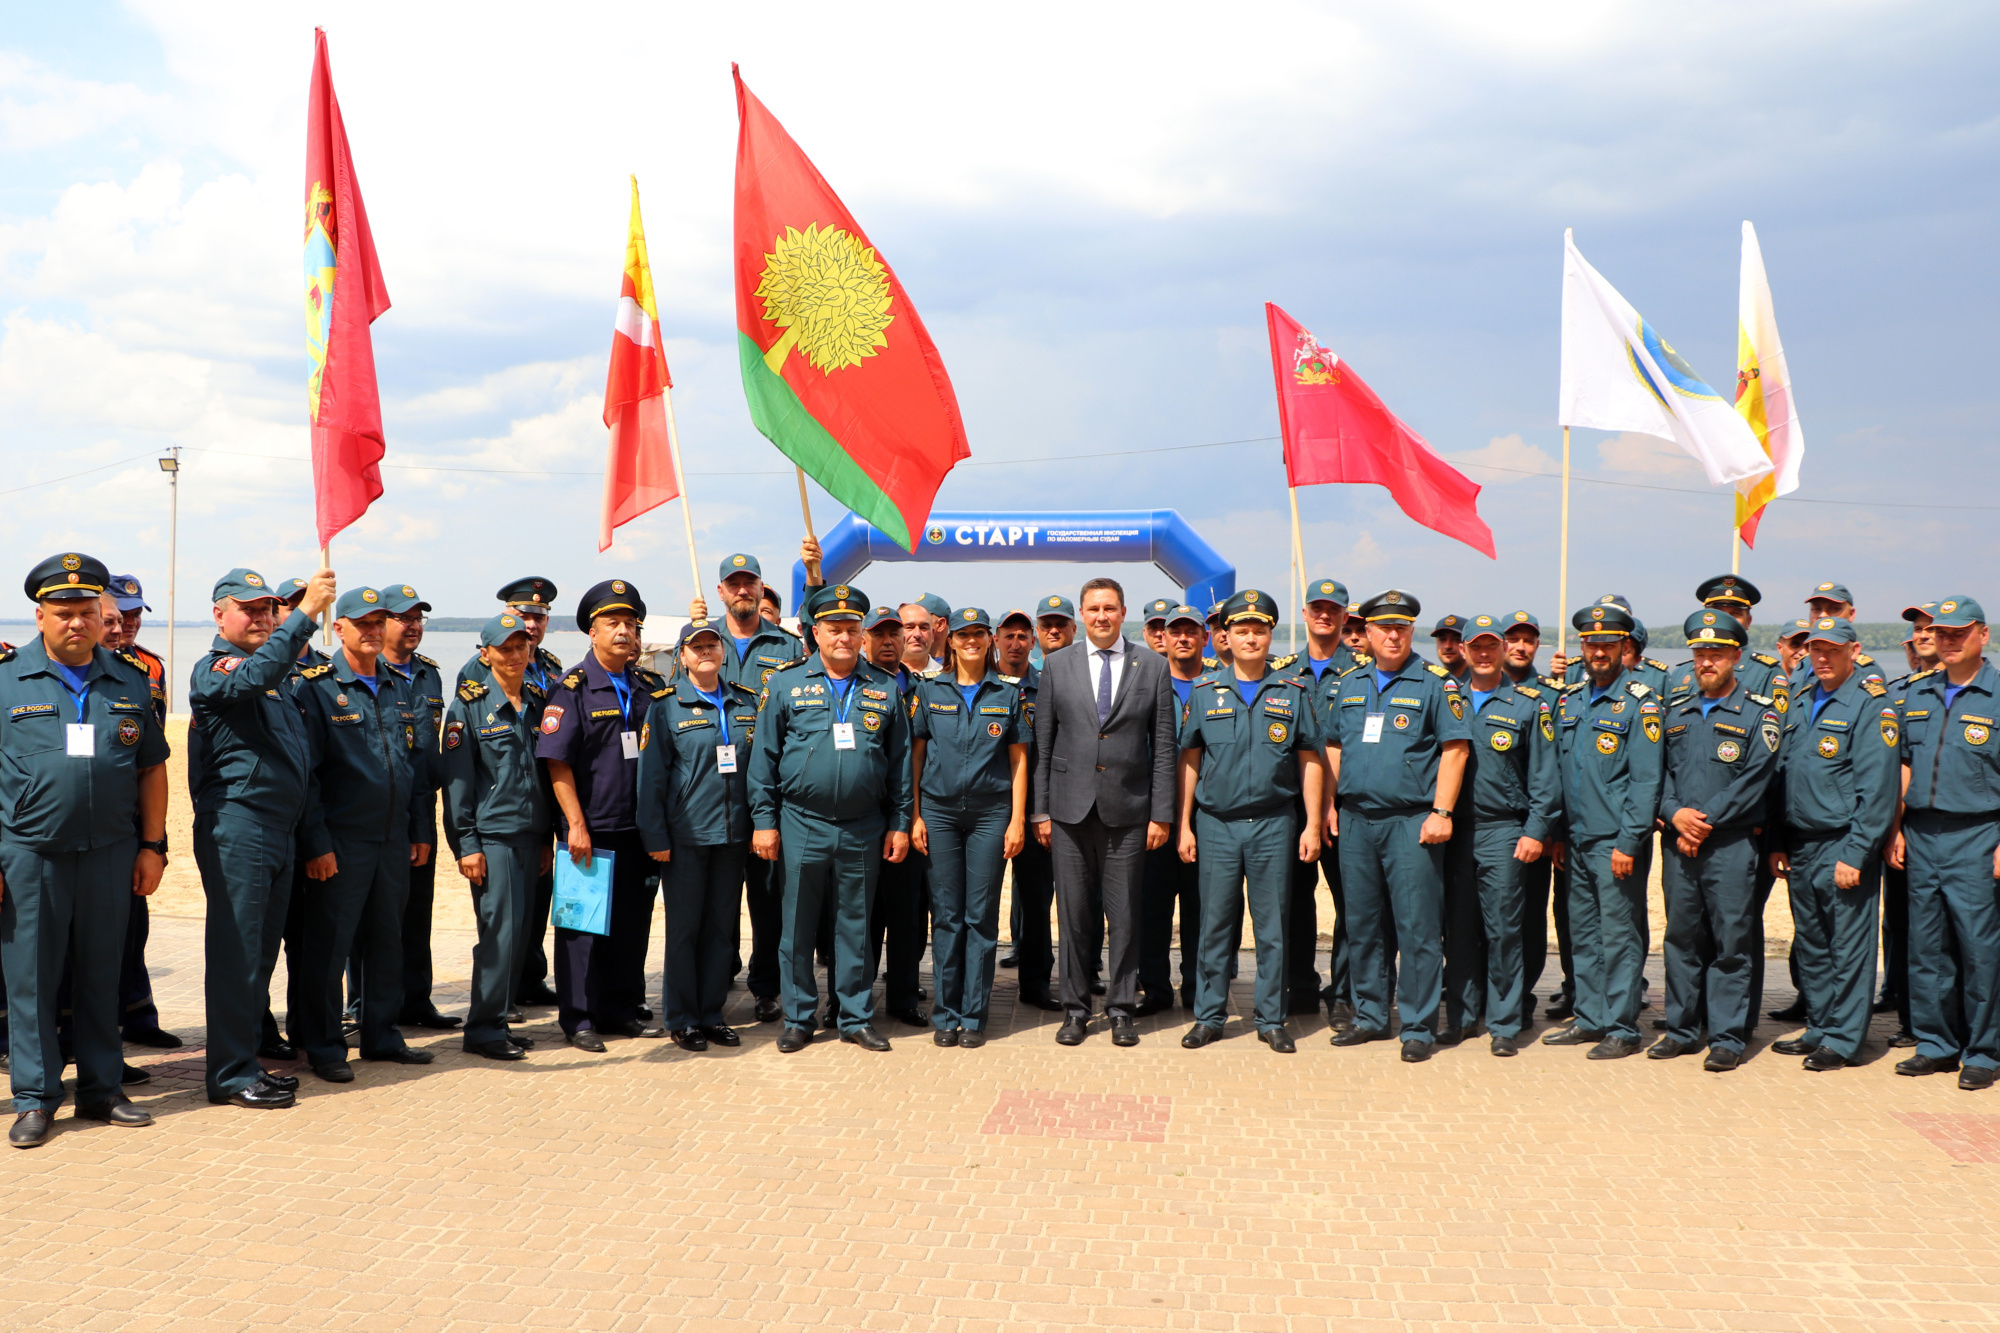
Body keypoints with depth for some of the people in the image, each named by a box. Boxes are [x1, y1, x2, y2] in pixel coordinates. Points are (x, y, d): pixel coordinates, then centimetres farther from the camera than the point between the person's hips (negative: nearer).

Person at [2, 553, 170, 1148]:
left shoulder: (132, 679, 7)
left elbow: (152, 767, 11)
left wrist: (152, 845, 6)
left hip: (111, 854, 2)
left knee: (101, 974, 10)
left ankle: (102, 1089, 21)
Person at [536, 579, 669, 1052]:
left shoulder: (651, 686, 10)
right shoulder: (572, 689, -5)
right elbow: (556, 761, -10)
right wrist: (576, 824, -15)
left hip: (639, 830, 5)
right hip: (592, 833, -5)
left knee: (632, 924, 11)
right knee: (583, 925, 1)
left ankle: (621, 1010, 23)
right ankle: (578, 1020, 11)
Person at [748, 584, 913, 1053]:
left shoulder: (885, 689, 7)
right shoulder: (786, 685, 2)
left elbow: (900, 762, 8)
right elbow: (764, 757, 2)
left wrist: (899, 824, 4)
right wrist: (764, 821, -2)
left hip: (863, 829, 1)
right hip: (802, 825, -1)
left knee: (855, 925, 9)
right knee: (797, 926, 6)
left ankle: (856, 1018, 19)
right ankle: (798, 1018, 18)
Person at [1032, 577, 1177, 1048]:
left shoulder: (1152, 667, 5)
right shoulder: (1057, 665, 6)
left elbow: (1163, 745, 4)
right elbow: (1042, 743, 7)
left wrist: (1161, 813, -1)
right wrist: (1039, 810, 2)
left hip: (1128, 810, 0)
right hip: (1070, 809, 1)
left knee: (1125, 917, 4)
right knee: (1073, 915, 5)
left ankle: (1121, 1010, 16)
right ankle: (1075, 1010, 16)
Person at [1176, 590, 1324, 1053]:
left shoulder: (1294, 691, 4)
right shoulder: (1205, 692, 6)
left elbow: (1310, 762, 4)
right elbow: (1189, 762, 7)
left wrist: (1312, 824, -2)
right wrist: (1184, 825, 2)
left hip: (1273, 824, 0)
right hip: (1216, 825, 1)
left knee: (1272, 927, 4)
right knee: (1215, 924, 5)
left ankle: (1272, 1020, 14)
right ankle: (1209, 1016, 15)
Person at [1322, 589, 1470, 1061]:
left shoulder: (1435, 683, -1)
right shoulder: (1346, 684, 13)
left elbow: (1454, 748, -6)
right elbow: (1333, 747, 18)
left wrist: (1441, 812, -12)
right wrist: (1329, 804, 10)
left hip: (1411, 822, -5)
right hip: (1355, 821, 5)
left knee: (1416, 926, -4)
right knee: (1363, 924, 11)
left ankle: (1419, 1026, 5)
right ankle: (1370, 1016, 23)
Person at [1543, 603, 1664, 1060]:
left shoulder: (1639, 702, -8)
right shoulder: (1569, 699, 12)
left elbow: (1646, 780, -12)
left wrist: (1628, 842, -16)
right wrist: (1558, 835, 13)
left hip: (1616, 843, -6)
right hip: (1577, 840, 6)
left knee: (1618, 936, -1)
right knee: (1583, 934, 12)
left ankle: (1622, 1029, 7)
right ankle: (1589, 1019, 22)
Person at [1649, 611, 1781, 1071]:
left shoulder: (1758, 713, 0)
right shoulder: (1676, 714, 15)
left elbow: (1755, 779, -9)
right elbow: (1657, 772, 11)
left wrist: (1706, 821, -13)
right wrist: (1675, 814, -8)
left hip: (1732, 844, -4)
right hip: (1679, 844, 5)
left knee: (1731, 943, -2)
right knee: (1681, 938, 9)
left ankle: (1729, 1038, 5)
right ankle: (1682, 1030, 19)